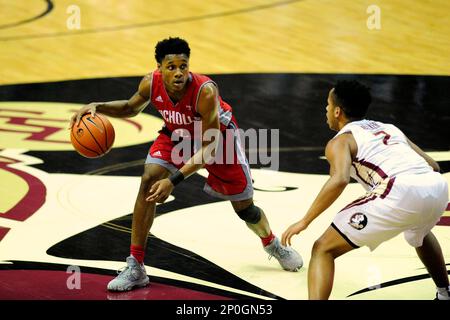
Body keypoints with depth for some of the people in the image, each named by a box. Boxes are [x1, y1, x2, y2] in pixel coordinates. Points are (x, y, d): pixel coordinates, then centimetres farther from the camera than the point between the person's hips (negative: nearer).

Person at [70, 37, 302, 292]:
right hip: (177, 134, 3)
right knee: (148, 182, -21)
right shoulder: (151, 84, -27)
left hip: (218, 135, -3)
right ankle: (135, 268, -14)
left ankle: (273, 243, 43)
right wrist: (97, 107, -22)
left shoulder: (205, 91, -40)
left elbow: (210, 146, -36)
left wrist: (174, 180, -43)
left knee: (244, 208, 7)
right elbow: (131, 108, -3)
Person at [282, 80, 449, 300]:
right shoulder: (390, 128, 32)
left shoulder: (340, 141, 12)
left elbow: (340, 180, -9)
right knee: (419, 234, 43)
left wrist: (305, 221, -4)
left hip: (401, 191, -7)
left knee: (323, 249, 2)